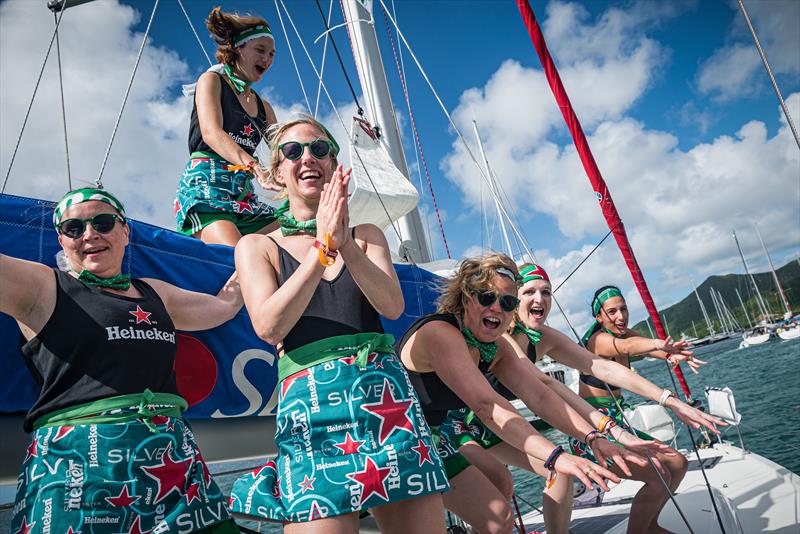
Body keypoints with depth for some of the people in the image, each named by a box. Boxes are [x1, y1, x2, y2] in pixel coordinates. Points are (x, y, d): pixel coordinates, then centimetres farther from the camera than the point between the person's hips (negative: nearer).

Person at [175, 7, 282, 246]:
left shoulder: (264, 107, 26)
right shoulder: (211, 80, 9)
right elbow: (211, 133, -10)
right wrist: (255, 167, -28)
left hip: (244, 192, 6)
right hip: (206, 184, -6)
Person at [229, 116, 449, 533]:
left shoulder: (366, 234, 16)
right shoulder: (256, 246, 10)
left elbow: (392, 306, -1)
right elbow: (269, 327, -7)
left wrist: (345, 244, -15)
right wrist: (322, 245, -12)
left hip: (386, 392, 3)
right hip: (309, 402, -2)